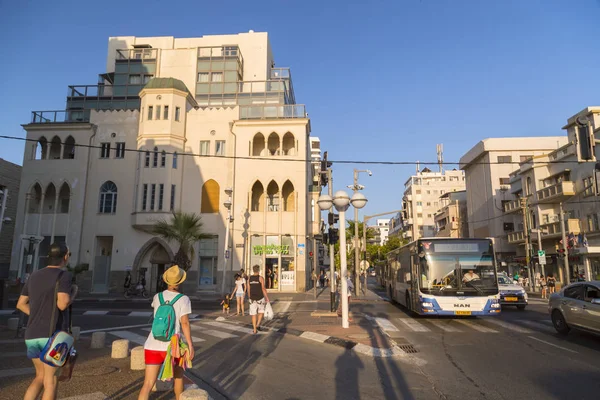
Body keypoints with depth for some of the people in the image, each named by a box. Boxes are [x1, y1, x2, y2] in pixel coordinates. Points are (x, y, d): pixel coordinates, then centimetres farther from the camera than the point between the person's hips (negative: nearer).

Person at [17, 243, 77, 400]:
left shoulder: (34, 276, 12)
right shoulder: (64, 275, -11)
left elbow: (20, 304, 18)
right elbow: (63, 304, -22)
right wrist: (74, 292, -2)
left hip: (32, 335, 7)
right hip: (53, 335, -7)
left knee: (41, 377, 22)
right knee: (51, 381, 4)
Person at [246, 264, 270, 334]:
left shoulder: (249, 278, 2)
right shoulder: (260, 278, -11)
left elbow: (248, 290, 6)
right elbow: (263, 289, -15)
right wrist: (267, 298, -8)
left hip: (253, 298, 3)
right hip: (260, 298, -3)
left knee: (254, 314, 10)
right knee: (261, 311, 20)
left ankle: (255, 330, 10)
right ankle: (258, 324, 4)